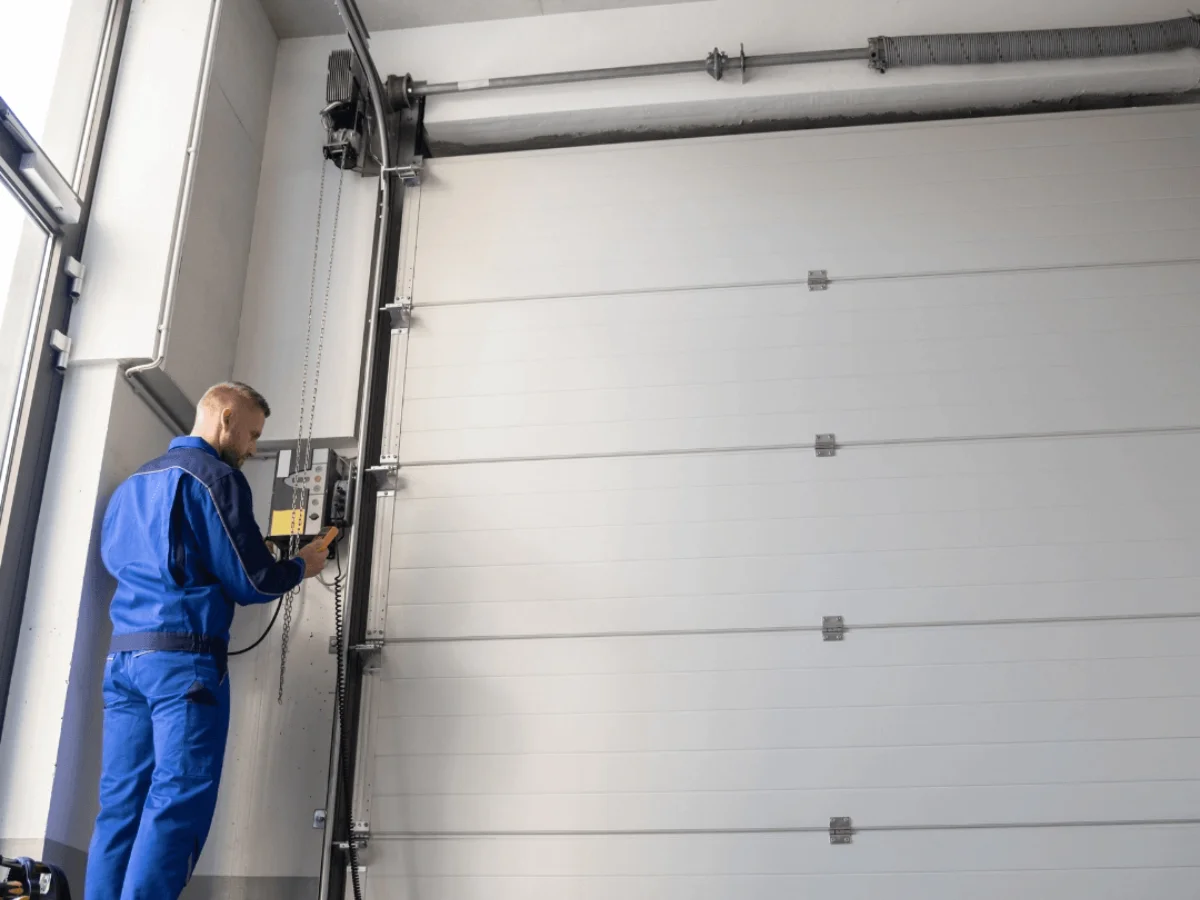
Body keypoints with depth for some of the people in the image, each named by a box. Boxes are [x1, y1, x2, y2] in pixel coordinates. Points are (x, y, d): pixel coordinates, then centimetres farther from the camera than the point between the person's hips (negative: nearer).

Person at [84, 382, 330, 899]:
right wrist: (302, 567, 11)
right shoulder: (215, 475, -5)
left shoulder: (133, 483, 20)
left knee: (120, 806, 6)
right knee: (178, 805, -7)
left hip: (123, 655, 8)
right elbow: (252, 582, -8)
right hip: (185, 658, -8)